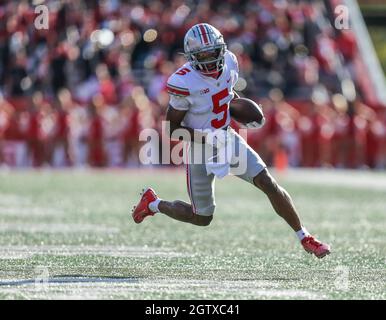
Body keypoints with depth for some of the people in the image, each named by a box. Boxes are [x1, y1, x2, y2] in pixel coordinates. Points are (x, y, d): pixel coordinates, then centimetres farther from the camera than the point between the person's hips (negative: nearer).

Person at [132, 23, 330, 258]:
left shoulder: (229, 63, -7)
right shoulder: (184, 82, -26)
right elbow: (173, 128, -17)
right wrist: (206, 137, -28)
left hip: (228, 138, 5)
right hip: (199, 148, -5)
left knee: (268, 183, -11)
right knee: (202, 218, 8)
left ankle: (305, 238, 0)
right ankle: (153, 203, 34)